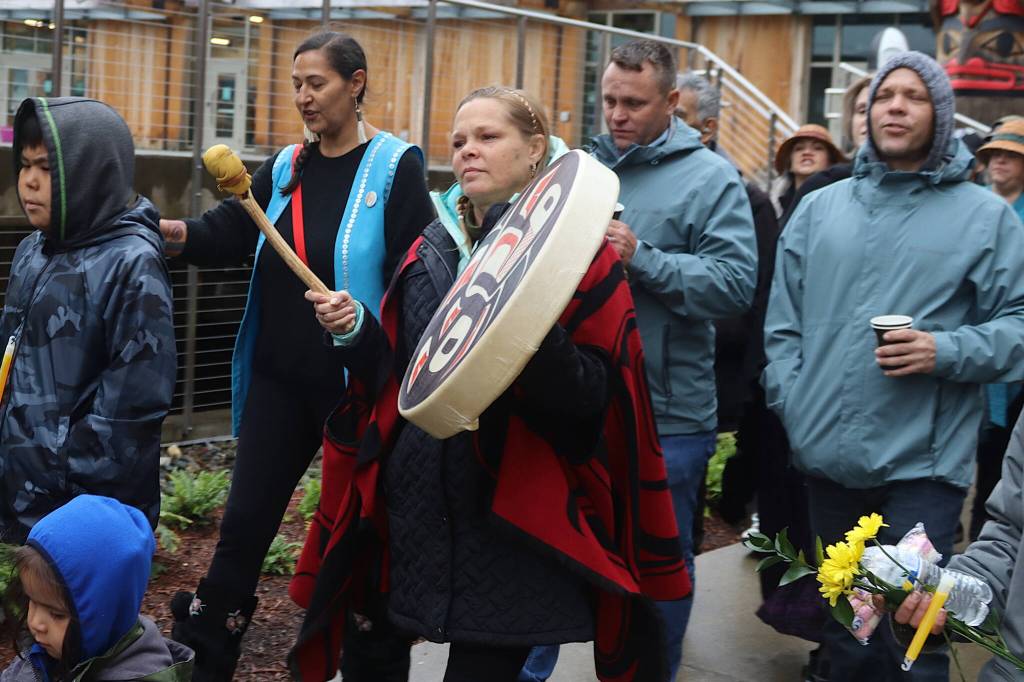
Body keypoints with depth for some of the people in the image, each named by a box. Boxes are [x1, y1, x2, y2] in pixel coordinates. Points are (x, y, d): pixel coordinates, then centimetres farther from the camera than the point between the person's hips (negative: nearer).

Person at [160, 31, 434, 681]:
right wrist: (178, 231, -18)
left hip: (356, 381, -5)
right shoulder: (287, 166, 11)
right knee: (245, 519, 9)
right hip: (279, 377, 5)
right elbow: (230, 232, 1)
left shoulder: (396, 166, -6)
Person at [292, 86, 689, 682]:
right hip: (425, 506, 6)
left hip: (518, 519, -5)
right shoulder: (431, 248, 11)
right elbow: (395, 373, 14)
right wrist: (357, 329, -4)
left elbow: (595, 396, -13)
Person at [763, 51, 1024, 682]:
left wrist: (947, 353, -18)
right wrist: (791, 401, 1)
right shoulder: (819, 209, 10)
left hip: (923, 464, -4)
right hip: (828, 458, 4)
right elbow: (784, 322, 12)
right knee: (842, 626, 19)